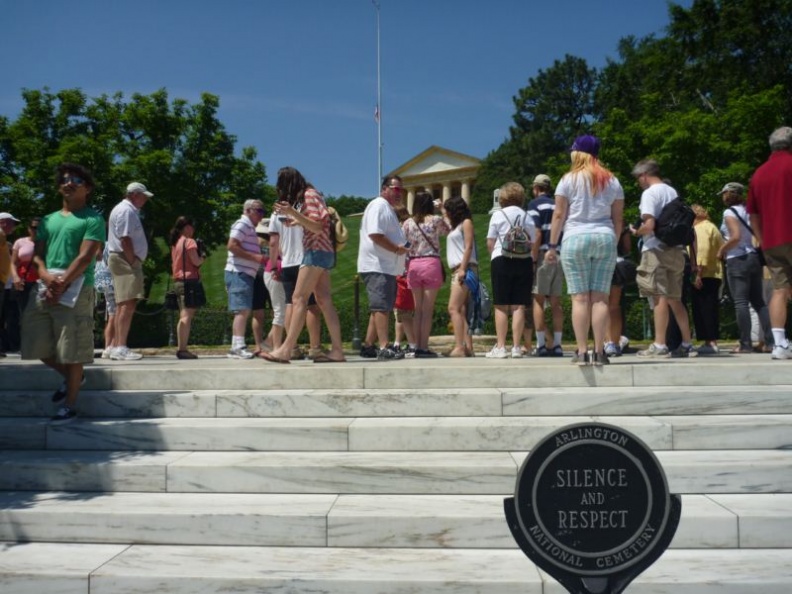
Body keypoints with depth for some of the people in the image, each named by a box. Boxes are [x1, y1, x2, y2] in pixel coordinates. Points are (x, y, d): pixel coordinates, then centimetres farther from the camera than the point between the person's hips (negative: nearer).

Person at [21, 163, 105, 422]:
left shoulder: (93, 219, -1)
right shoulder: (48, 220, 19)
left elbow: (85, 257, -10)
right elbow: (37, 255, 11)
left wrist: (62, 284, -16)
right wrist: (47, 277, -10)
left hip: (76, 291, -7)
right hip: (45, 290, 7)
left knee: (72, 350, -3)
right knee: (38, 344, 9)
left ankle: (70, 405, 7)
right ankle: (70, 377, 33)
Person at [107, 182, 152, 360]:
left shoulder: (127, 210, 22)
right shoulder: (126, 211, -10)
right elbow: (125, 239, -19)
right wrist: (133, 262, -18)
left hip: (124, 261, 11)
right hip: (126, 260, -11)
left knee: (124, 305, 11)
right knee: (128, 304, -15)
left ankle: (118, 348, 14)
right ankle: (121, 348, -18)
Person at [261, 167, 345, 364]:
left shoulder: (309, 194, -7)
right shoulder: (304, 197, 19)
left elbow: (317, 227, -16)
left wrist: (293, 213, -24)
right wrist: (295, 220, 27)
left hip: (317, 251, -10)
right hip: (321, 253, 10)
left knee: (299, 298, -13)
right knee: (324, 301, 3)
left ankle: (285, 350, -18)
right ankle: (337, 350, -1)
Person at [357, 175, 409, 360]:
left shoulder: (389, 209, 24)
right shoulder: (379, 206, -9)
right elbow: (375, 234, -22)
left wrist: (402, 248, 13)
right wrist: (397, 249, -16)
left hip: (387, 267, 11)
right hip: (376, 266, -11)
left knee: (381, 307, 12)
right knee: (381, 307, -15)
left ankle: (368, 345, 18)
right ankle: (384, 348, -19)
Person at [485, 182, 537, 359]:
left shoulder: (498, 215, 0)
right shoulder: (527, 216, 7)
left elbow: (490, 243, -1)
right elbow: (534, 243, 4)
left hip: (502, 260, -2)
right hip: (524, 261, 2)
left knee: (501, 306, 1)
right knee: (519, 306, 3)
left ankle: (500, 347, 0)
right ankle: (516, 347, 2)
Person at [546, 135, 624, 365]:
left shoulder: (569, 179, 2)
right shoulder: (612, 181, 12)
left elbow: (559, 215, -1)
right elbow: (617, 218, 11)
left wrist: (552, 246, 3)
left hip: (575, 239, -3)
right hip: (605, 238, 3)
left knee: (580, 298, -3)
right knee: (600, 297, 2)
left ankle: (582, 351, -4)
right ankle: (599, 352, 0)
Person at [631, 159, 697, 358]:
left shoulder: (650, 193, -8)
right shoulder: (672, 192, 16)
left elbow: (649, 225, -18)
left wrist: (636, 232, 0)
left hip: (656, 250, -8)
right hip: (675, 250, 8)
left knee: (659, 298, -7)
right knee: (674, 299, 12)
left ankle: (659, 346, -7)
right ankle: (687, 344, 14)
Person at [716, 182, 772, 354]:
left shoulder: (729, 212, -7)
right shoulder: (748, 211, 14)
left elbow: (736, 236, -19)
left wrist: (721, 250, -6)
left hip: (737, 260, -7)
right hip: (754, 257, 7)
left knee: (741, 302, -7)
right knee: (758, 301, 9)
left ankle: (745, 344, -9)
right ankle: (771, 339, 4)